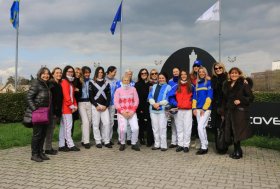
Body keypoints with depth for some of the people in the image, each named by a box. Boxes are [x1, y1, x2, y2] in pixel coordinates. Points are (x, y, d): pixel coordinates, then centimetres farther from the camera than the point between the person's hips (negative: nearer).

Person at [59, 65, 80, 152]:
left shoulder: (71, 82, 20)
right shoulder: (64, 82, -8)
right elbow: (66, 95, -16)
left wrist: (75, 105, 6)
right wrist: (71, 105, -12)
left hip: (70, 107, 9)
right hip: (66, 107, -9)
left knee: (63, 126, 10)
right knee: (68, 126, -6)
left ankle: (62, 145, 16)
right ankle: (70, 145, -1)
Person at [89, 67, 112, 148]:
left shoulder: (106, 83, 13)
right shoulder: (92, 83, 4)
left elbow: (109, 96, 9)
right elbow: (91, 96, -1)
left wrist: (106, 105, -4)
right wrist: (96, 105, -9)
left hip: (104, 106, 2)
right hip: (95, 106, -2)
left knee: (107, 123, -4)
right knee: (96, 124, -1)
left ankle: (107, 141, 4)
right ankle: (98, 141, 8)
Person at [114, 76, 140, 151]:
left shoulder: (133, 89, 5)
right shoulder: (118, 90, 2)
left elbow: (136, 101, 3)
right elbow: (116, 102, -2)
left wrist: (132, 111, -6)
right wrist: (122, 112, -10)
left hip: (132, 113, 1)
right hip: (121, 113, -1)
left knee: (135, 128, -9)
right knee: (122, 129, -9)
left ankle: (134, 144, 11)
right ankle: (122, 144, 15)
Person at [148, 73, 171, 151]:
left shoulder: (168, 87, 4)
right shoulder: (154, 86, 18)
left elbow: (168, 99, -7)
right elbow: (150, 96, 8)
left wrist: (159, 104, -15)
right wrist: (154, 104, -10)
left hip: (162, 110, -4)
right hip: (153, 109, 5)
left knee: (162, 128, -6)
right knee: (155, 128, 7)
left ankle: (163, 145, 1)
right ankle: (157, 144, 16)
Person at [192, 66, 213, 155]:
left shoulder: (208, 82, -2)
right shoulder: (197, 84, 14)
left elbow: (209, 96, -9)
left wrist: (204, 108, -14)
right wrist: (194, 108, 3)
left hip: (206, 109, -6)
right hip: (198, 109, 6)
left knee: (200, 127, -13)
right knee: (202, 128, 9)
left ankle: (204, 147, -3)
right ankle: (205, 146, 19)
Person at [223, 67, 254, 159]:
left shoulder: (244, 84, -4)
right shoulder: (227, 85, 13)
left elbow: (251, 97, -6)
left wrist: (241, 101, -17)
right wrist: (224, 110, 16)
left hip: (240, 111, -6)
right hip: (229, 111, 6)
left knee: (237, 131, -6)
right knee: (231, 131, 6)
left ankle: (238, 152, 5)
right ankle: (237, 151, 18)